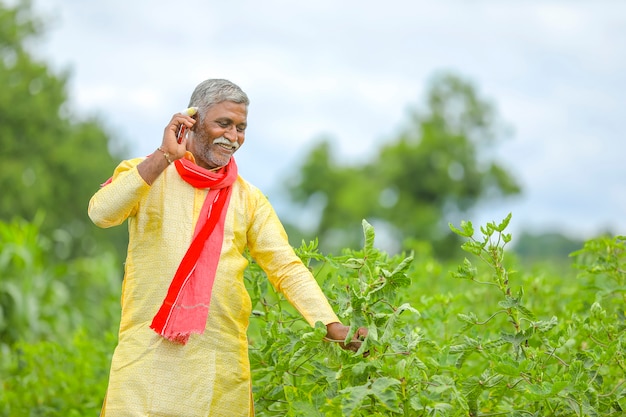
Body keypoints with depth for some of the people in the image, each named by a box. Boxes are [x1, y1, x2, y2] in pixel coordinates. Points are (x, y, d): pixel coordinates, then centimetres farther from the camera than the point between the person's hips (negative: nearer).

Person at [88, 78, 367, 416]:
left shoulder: (248, 198, 13)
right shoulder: (144, 174, 6)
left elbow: (287, 268, 5)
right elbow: (101, 212, -13)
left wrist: (333, 327, -9)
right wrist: (165, 156, -17)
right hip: (147, 358, -2)